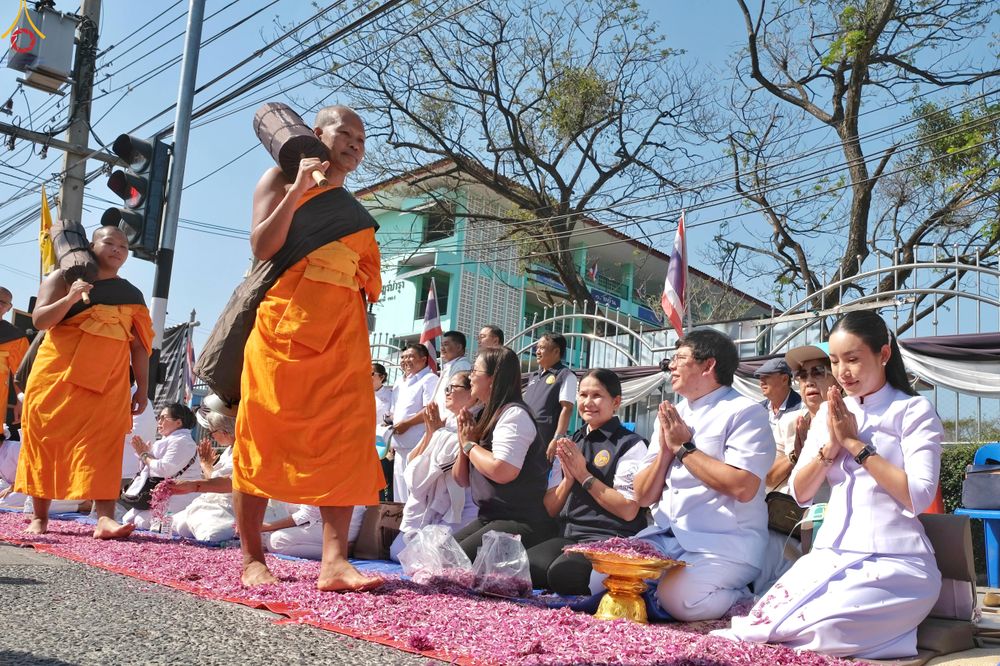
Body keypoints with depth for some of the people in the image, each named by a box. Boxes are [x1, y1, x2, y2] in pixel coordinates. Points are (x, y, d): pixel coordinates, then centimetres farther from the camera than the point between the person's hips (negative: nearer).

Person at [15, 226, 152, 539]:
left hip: (108, 382, 1)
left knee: (103, 444, -12)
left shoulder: (132, 295, 16)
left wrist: (142, 387, 6)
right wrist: (70, 297, -19)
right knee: (47, 441, 2)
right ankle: (39, 516, 13)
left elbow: (139, 345, 14)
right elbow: (40, 320, -3)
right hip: (58, 375, -1)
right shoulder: (64, 277, 8)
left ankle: (105, 517, -22)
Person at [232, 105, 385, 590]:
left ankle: (334, 560, -11)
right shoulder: (282, 180, 10)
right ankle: (252, 558, 2)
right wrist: (298, 191, -12)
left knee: (344, 441, -8)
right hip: (284, 322, -5)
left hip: (343, 332, 5)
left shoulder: (354, 210, 25)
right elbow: (262, 247, -7)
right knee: (265, 435, -4)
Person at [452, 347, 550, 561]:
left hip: (520, 521, -9)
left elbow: (501, 471, -29)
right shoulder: (487, 416, 14)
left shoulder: (514, 414, -13)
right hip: (489, 518, 9)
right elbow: (462, 480, 16)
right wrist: (464, 442, -2)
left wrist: (470, 444, -10)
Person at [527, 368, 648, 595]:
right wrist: (568, 478, -3)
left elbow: (628, 510, -11)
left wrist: (584, 475, -10)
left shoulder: (630, 444, -2)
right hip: (567, 536, 5)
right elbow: (550, 509, 16)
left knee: (562, 572, -33)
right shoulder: (570, 443, 18)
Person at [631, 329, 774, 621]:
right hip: (666, 538, 6)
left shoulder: (743, 412, -6)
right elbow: (643, 497, 12)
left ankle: (739, 598, 1)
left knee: (677, 597, -28)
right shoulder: (669, 416, 14)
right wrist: (665, 449, -6)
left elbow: (743, 488, -22)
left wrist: (684, 447, -12)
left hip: (724, 543, -6)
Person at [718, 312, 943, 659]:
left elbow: (918, 497, -13)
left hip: (894, 563, -4)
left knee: (824, 629, -30)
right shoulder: (829, 414, 15)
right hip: (830, 556, 4)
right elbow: (800, 493, 11)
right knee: (763, 618, -24)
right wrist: (831, 445, -4)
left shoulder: (914, 410, 0)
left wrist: (854, 442, -10)